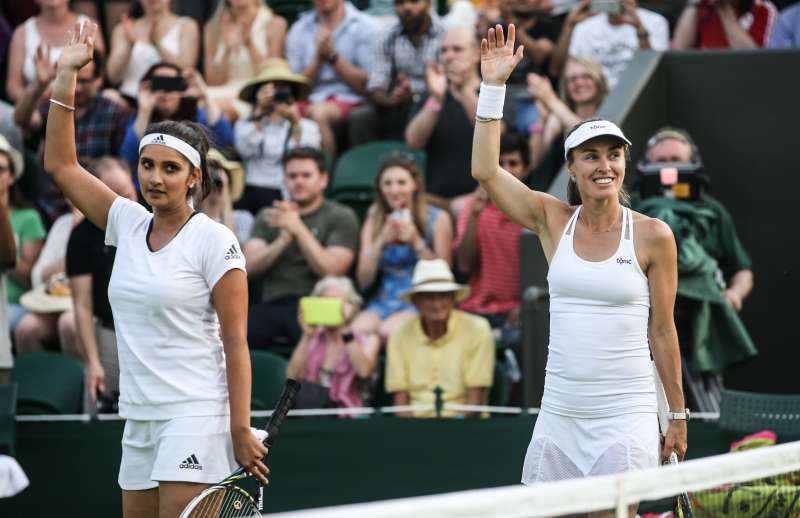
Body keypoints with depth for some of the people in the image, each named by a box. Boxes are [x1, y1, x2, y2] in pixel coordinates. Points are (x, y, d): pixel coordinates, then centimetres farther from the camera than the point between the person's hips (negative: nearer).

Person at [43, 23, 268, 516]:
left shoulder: (214, 240, -8)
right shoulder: (128, 223, 10)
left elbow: (236, 343, -10)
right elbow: (61, 164, 13)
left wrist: (241, 430, -15)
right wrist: (65, 76, 7)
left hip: (195, 415, -7)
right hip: (139, 419, 7)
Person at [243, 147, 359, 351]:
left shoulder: (341, 217, 11)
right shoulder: (268, 216, 23)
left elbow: (331, 271, -4)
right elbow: (250, 265, 9)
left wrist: (298, 229, -11)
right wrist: (284, 238, -7)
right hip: (271, 305, 3)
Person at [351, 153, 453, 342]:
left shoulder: (437, 218, 3)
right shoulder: (374, 221, 13)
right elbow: (363, 282, 6)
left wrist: (416, 242, -12)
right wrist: (382, 241, -6)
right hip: (383, 302, 2)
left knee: (387, 331, -34)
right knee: (357, 330, -32)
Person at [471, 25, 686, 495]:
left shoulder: (652, 236, -2)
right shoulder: (554, 221, 4)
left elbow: (662, 330, 2)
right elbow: (486, 171, -2)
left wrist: (678, 416, 5)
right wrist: (494, 86, -6)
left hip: (625, 417, -3)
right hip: (559, 413, 3)